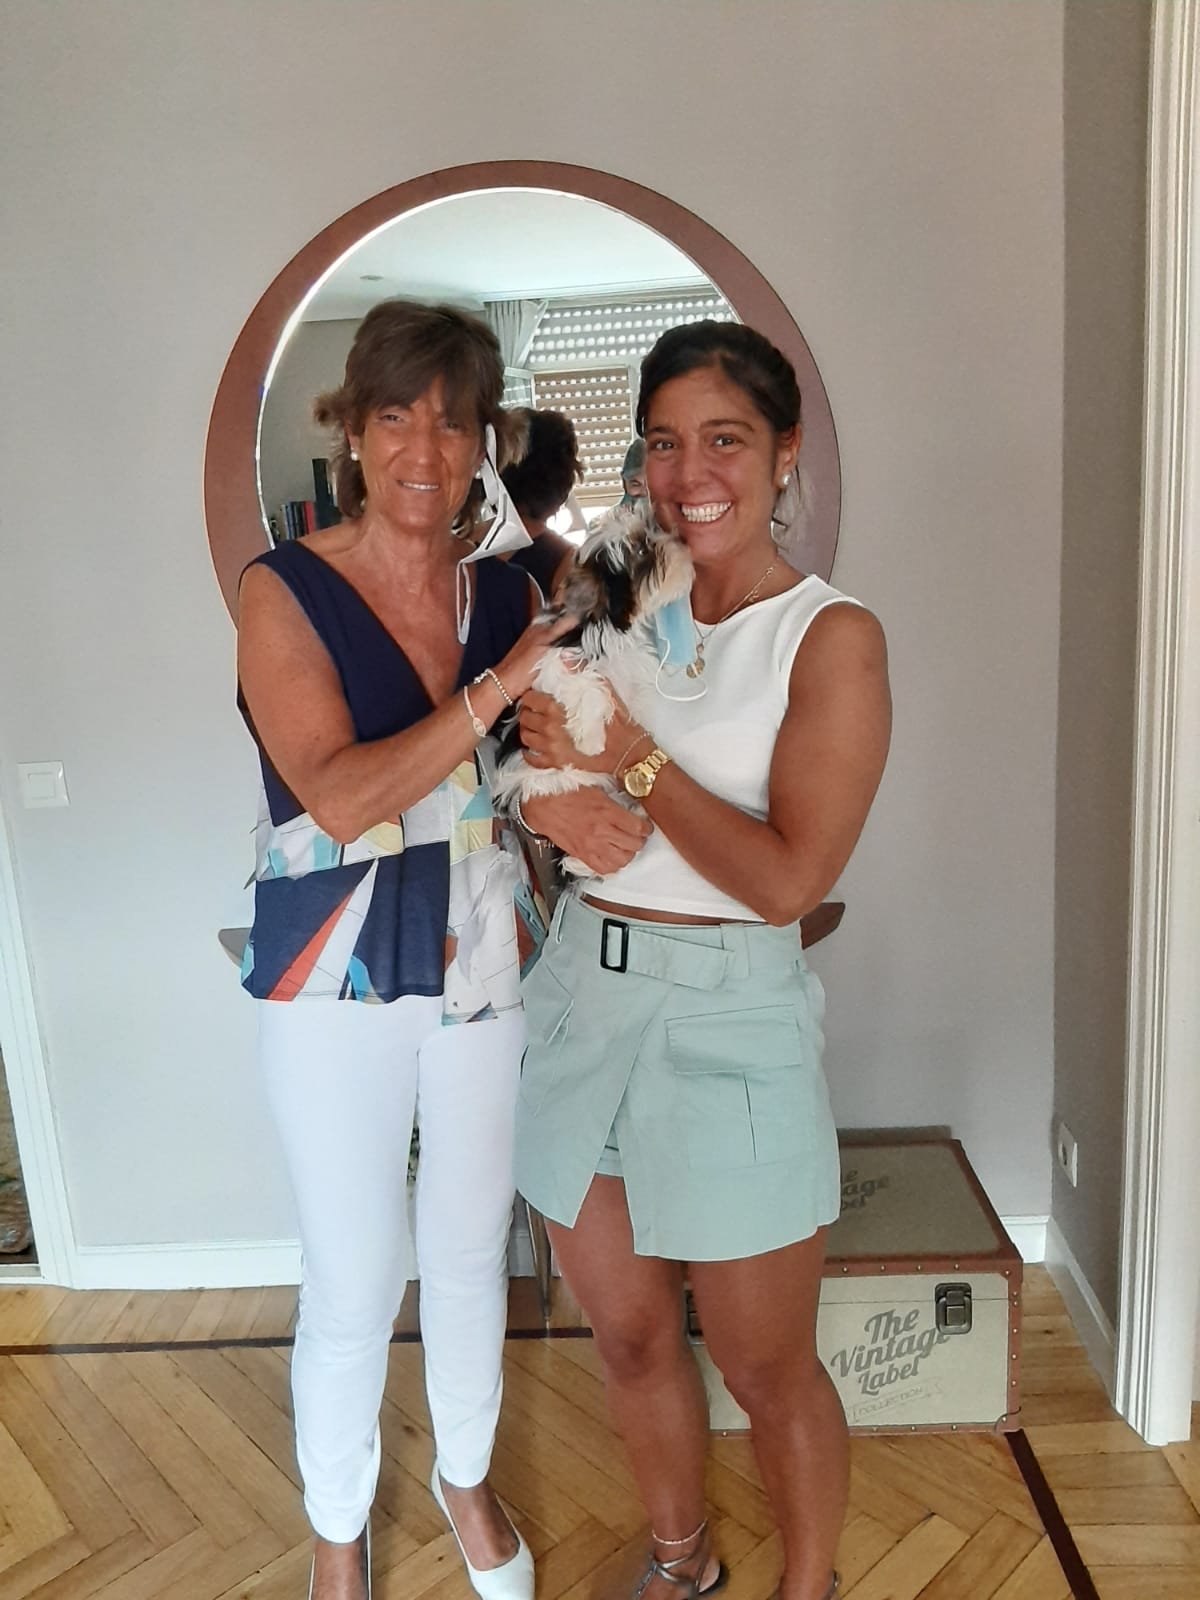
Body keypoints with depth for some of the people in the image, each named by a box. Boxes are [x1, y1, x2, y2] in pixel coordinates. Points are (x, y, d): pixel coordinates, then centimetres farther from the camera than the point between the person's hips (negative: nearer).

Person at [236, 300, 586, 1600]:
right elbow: (341, 797, -22)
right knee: (352, 1284, 11)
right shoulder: (283, 592, -11)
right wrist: (503, 681, -25)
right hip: (338, 978, -3)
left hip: (483, 963, 4)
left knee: (471, 1249, 20)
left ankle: (465, 1477, 48)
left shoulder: (508, 592, 0)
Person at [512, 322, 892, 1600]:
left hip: (726, 1017, -5)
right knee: (629, 1338, 21)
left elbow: (789, 879, -17)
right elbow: (547, 786, 13)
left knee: (767, 1370, 14)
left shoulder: (831, 638, -9)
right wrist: (553, 795, -9)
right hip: (583, 995, 5)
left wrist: (634, 756, -14)